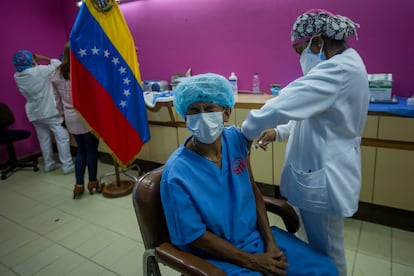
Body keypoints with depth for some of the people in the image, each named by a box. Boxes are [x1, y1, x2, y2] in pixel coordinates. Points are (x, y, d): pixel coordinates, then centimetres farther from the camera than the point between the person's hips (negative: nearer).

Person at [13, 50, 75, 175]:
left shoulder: (17, 77, 2)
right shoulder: (40, 71, -16)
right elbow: (57, 64, -6)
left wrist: (35, 63, 13)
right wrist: (42, 58, 3)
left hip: (34, 113, 7)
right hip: (49, 110, -6)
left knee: (44, 139, 15)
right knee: (62, 137, -3)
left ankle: (49, 164, 24)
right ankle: (67, 165, -4)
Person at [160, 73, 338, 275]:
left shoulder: (236, 139, -10)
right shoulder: (177, 175, -25)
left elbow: (252, 188, 2)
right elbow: (197, 236, -15)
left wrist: (270, 241, -3)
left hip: (256, 234, 5)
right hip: (216, 255, -4)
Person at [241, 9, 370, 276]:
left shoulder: (339, 69, -24)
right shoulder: (344, 64, 10)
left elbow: (286, 104, -31)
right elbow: (315, 114, 17)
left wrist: (247, 131, -14)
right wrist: (279, 131, 6)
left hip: (324, 176, -10)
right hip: (322, 169, 10)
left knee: (326, 250, 13)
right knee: (320, 244, 26)